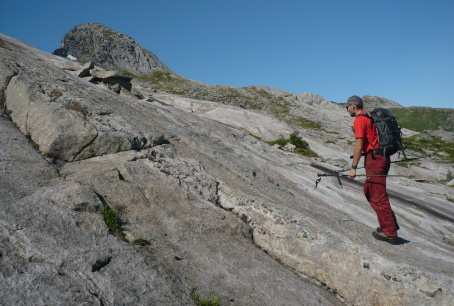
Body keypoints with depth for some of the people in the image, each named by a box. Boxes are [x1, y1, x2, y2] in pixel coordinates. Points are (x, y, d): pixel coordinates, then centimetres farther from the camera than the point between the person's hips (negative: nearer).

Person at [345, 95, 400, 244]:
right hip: (382, 157, 10)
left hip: (374, 159, -10)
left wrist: (353, 168, -15)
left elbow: (359, 145, -16)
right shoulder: (369, 118, 19)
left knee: (378, 197, -3)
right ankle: (389, 225, 23)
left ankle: (390, 233, 4)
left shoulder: (359, 120, -10)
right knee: (369, 191, 18)